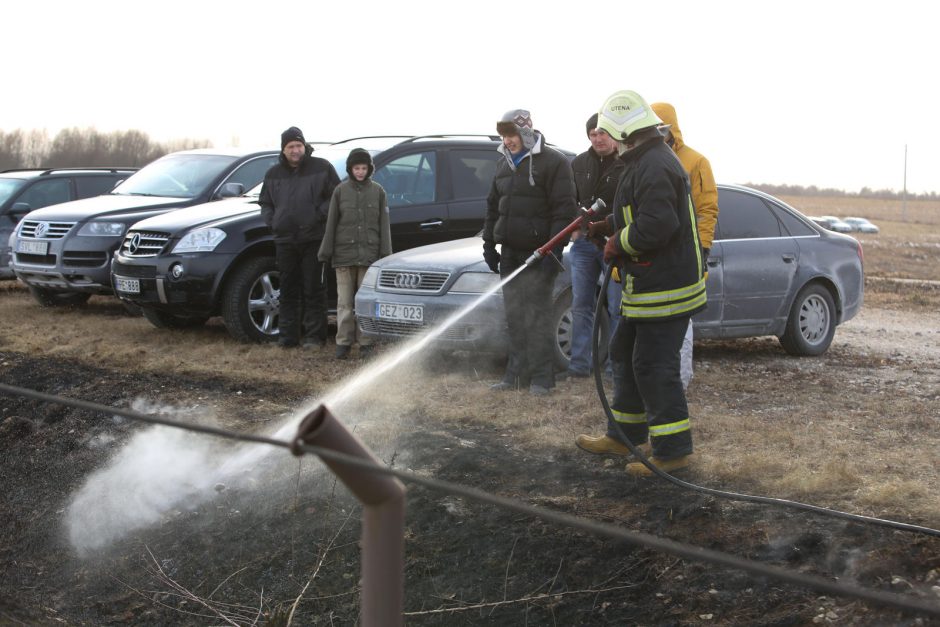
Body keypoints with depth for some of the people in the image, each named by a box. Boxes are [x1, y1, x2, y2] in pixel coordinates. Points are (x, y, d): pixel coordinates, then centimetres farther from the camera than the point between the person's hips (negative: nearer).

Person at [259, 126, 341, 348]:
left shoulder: (322, 168, 1)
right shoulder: (273, 174, 13)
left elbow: (336, 197, 2)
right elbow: (265, 203, 22)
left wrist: (320, 214, -10)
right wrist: (271, 222, 5)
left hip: (313, 238, -4)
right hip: (284, 240, 4)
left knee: (314, 289, -3)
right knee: (288, 290, 7)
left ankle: (315, 335, 1)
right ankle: (288, 334, 12)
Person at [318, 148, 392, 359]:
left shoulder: (378, 191, 6)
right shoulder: (340, 191, 5)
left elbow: (383, 225, 6)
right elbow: (331, 223, 6)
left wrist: (385, 254, 0)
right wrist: (325, 252, 2)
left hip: (369, 255, 0)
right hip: (344, 253, 0)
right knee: (344, 302, 1)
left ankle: (365, 343, 7)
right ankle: (343, 343, 6)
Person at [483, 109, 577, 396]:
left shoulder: (553, 162, -7)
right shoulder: (504, 165, 17)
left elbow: (564, 209, -13)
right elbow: (493, 207, 24)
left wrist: (555, 250, -19)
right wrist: (489, 243, 17)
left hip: (539, 254, -7)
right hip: (510, 253, 7)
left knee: (537, 316, -8)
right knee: (514, 316, 8)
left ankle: (541, 377, -3)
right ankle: (516, 374, 15)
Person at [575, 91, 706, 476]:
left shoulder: (654, 167, -20)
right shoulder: (645, 162, 16)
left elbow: (657, 225, -29)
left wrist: (617, 244, -15)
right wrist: (606, 227, 19)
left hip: (665, 288, -11)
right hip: (647, 286, 11)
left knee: (654, 367, -6)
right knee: (625, 355, 19)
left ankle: (672, 450, 2)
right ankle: (625, 435, 30)